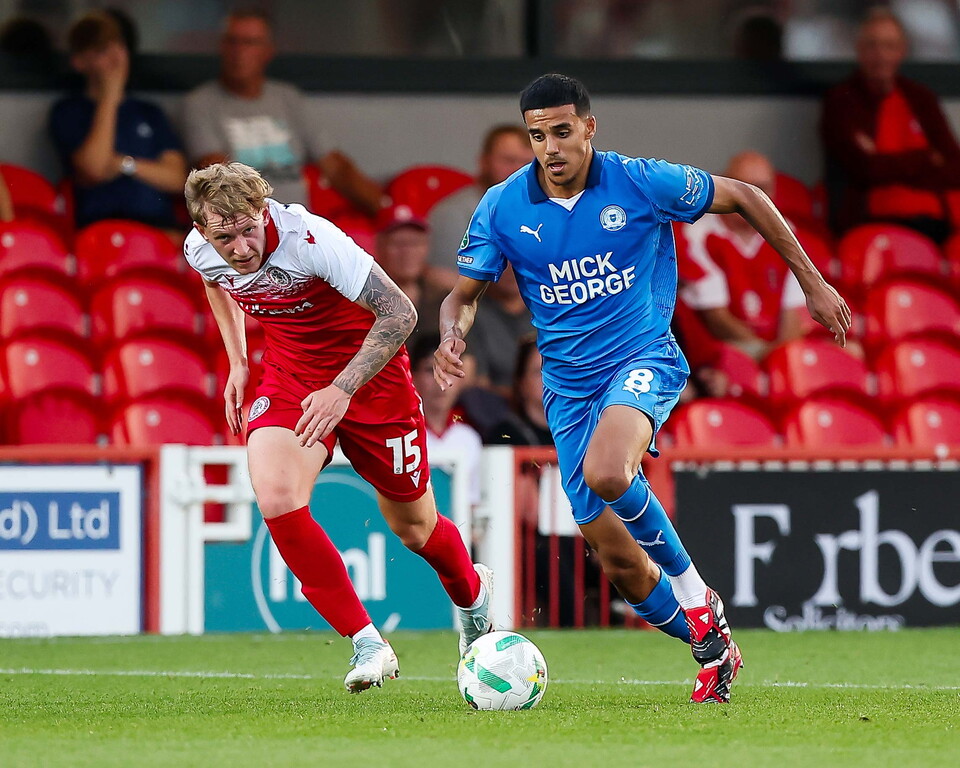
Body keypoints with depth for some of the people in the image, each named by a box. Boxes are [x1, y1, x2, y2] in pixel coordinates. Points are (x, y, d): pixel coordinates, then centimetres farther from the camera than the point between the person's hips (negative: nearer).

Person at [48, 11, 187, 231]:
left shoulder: (149, 113, 25)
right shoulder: (68, 112, 13)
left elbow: (177, 179, 15)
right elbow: (94, 168, -4)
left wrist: (125, 164, -1)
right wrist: (110, 98, 4)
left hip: (158, 222, 4)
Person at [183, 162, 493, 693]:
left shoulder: (310, 239, -32)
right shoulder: (199, 251, -14)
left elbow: (399, 313, -29)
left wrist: (342, 390, -35)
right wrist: (237, 362, 10)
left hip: (369, 373, -4)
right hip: (290, 378, 4)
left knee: (414, 527, 10)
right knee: (276, 501, -24)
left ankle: (473, 594, 47)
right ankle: (366, 644, -14)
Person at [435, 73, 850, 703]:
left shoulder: (641, 183, -9)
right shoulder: (502, 208, -4)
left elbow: (744, 198, 3)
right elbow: (464, 295, 7)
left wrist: (812, 281, 4)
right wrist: (453, 338, -17)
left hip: (645, 360, -4)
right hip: (568, 386, 4)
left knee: (605, 471, -36)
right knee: (620, 565, -1)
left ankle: (693, 588, -13)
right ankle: (714, 650, 25)